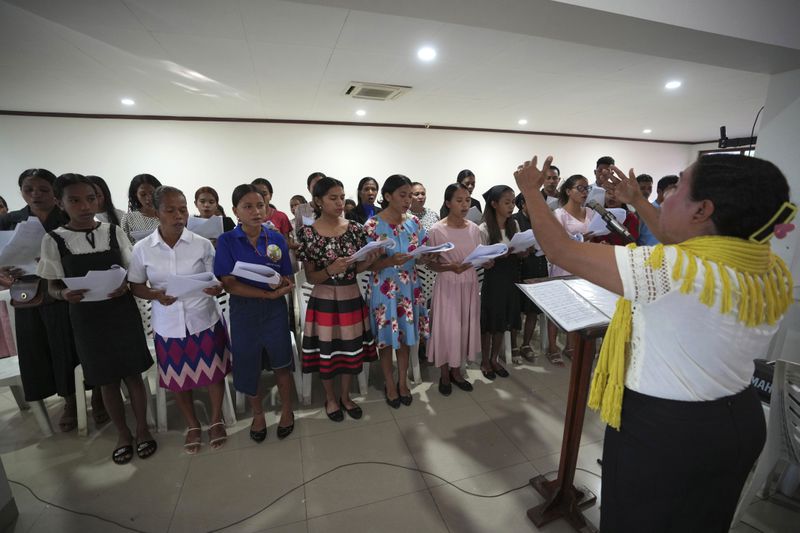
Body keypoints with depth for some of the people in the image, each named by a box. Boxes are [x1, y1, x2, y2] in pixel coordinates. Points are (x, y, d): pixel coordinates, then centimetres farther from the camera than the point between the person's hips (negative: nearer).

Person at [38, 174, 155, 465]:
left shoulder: (115, 232, -3)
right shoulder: (53, 240, -4)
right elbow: (53, 286, 2)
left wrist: (125, 285, -17)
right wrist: (65, 294, -19)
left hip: (122, 312, 0)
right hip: (86, 318, 0)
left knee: (133, 374, 9)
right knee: (107, 380, 13)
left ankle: (142, 429, 28)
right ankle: (122, 433, 33)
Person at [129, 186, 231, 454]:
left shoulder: (202, 244, -8)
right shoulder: (142, 249, -5)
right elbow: (136, 286, 3)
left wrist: (216, 288, -26)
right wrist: (156, 295, -17)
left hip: (204, 321, -1)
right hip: (168, 326, 1)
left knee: (213, 373, 11)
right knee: (179, 379, 16)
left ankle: (216, 420, 36)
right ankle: (192, 425, 40)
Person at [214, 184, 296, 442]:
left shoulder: (277, 238, -3)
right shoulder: (226, 241, -8)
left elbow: (288, 279, 2)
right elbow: (229, 283, -14)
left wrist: (283, 283, -22)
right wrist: (267, 293, -23)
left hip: (275, 309, 1)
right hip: (243, 310, 0)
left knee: (281, 363, 12)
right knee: (248, 367, 13)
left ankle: (286, 410, 37)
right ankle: (258, 413, 40)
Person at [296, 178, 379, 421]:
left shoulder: (355, 228, -2)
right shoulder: (308, 233, -9)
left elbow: (358, 268, 3)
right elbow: (310, 277, -8)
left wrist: (370, 260, -17)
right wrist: (331, 270, -26)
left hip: (352, 297, 3)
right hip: (324, 300, -2)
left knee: (352, 348, 14)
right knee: (326, 350, 11)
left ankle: (345, 396, 38)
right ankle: (330, 398, 37)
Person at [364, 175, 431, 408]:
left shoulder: (414, 222, 1)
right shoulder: (372, 225, -12)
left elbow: (423, 253, 6)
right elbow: (368, 264, -12)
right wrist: (390, 261, -30)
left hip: (409, 286, 4)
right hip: (384, 288, -4)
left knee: (405, 335, 15)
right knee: (387, 338, 10)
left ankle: (403, 381, 34)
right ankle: (390, 384, 31)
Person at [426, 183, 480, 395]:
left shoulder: (474, 228, 3)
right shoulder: (437, 230, -12)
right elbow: (432, 264, -9)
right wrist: (452, 267, -25)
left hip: (469, 284, 5)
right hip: (447, 285, -5)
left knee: (466, 326, 13)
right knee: (447, 328, 4)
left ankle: (456, 371, 33)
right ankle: (444, 374, 26)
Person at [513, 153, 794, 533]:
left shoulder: (671, 271, -32)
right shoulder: (774, 271, -7)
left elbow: (561, 251, -25)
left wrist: (530, 190, -11)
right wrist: (638, 202, 19)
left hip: (662, 427, -6)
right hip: (738, 420, 7)